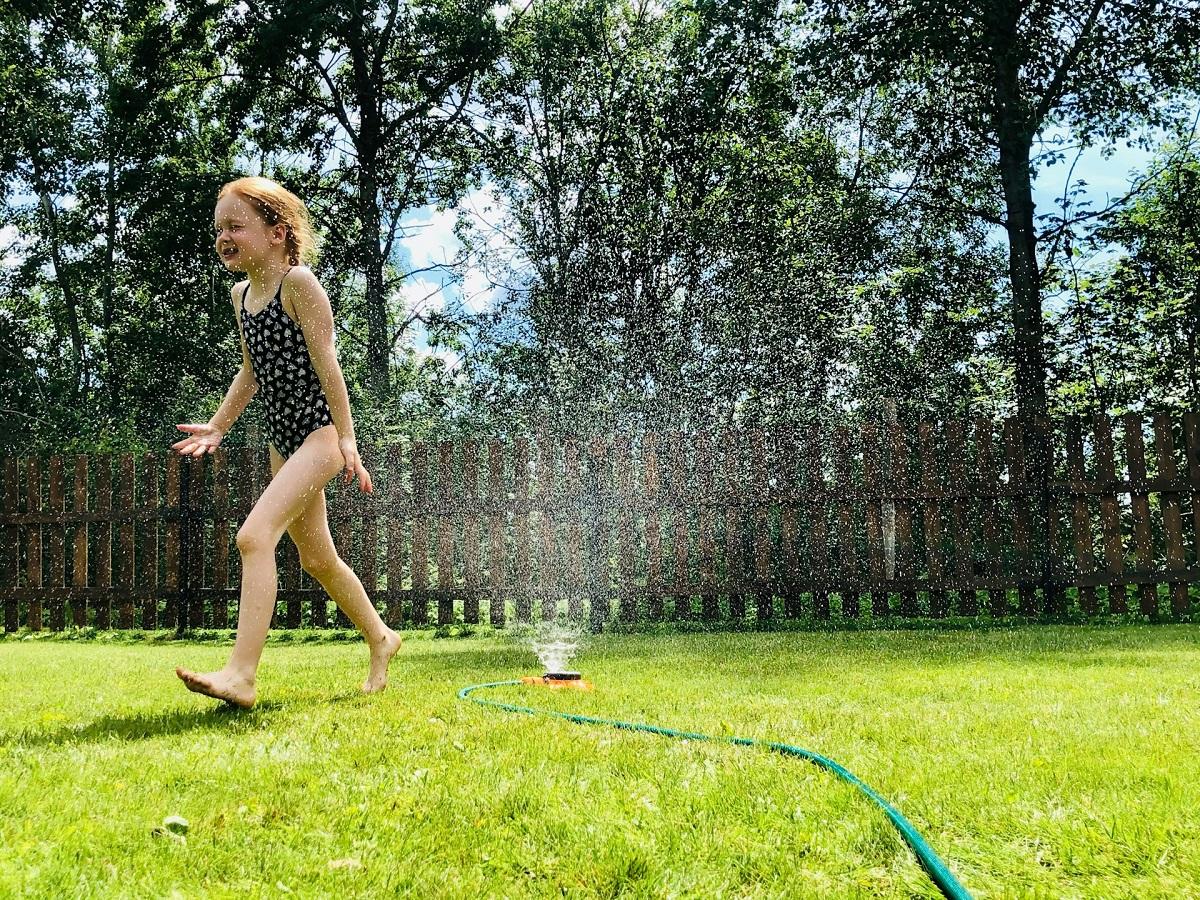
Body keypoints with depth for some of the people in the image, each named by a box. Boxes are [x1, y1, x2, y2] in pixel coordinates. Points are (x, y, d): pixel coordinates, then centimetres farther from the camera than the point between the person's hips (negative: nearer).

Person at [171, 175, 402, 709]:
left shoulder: (297, 282, -13)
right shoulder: (240, 294, 11)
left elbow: (325, 362, -16)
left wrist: (346, 439, -18)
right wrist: (217, 426, 13)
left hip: (319, 432, -9)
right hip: (283, 440, 9)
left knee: (255, 534, -24)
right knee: (316, 558, 17)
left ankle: (240, 674, -26)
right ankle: (380, 639, 36)